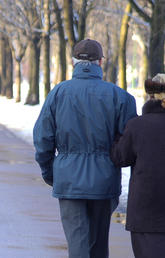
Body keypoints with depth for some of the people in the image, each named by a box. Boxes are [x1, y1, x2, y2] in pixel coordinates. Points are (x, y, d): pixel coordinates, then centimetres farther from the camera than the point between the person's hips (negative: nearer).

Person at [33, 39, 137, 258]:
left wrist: (48, 172, 15)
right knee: (99, 238, 16)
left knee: (77, 240, -2)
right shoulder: (117, 95, -3)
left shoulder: (58, 93, -1)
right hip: (104, 180, 1)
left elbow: (43, 137, 1)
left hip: (68, 180, -1)